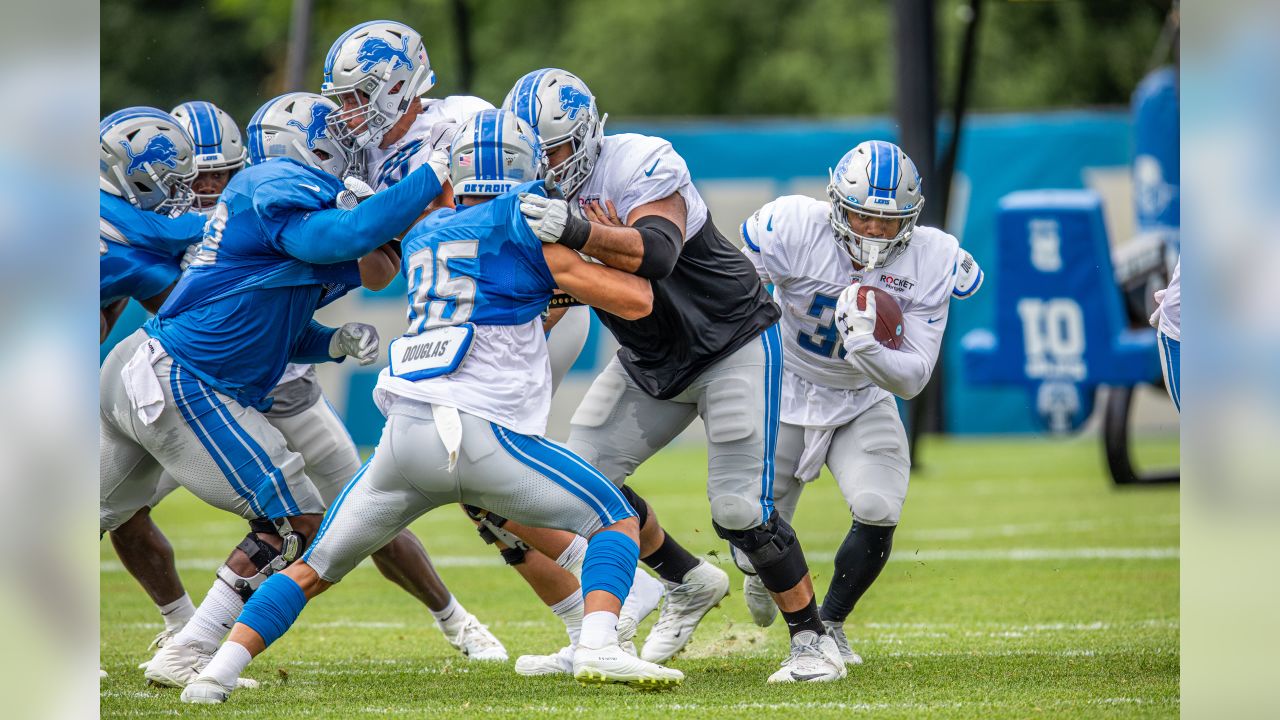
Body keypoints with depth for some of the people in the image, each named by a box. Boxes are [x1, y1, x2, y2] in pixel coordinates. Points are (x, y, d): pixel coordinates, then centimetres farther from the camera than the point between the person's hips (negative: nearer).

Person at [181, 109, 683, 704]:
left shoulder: (424, 236, 22)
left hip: (404, 431, 5)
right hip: (483, 434, -5)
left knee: (316, 568, 18)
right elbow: (635, 301, 3)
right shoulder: (523, 223, 3)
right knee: (615, 521, 9)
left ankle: (218, 671, 6)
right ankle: (598, 648, -14)